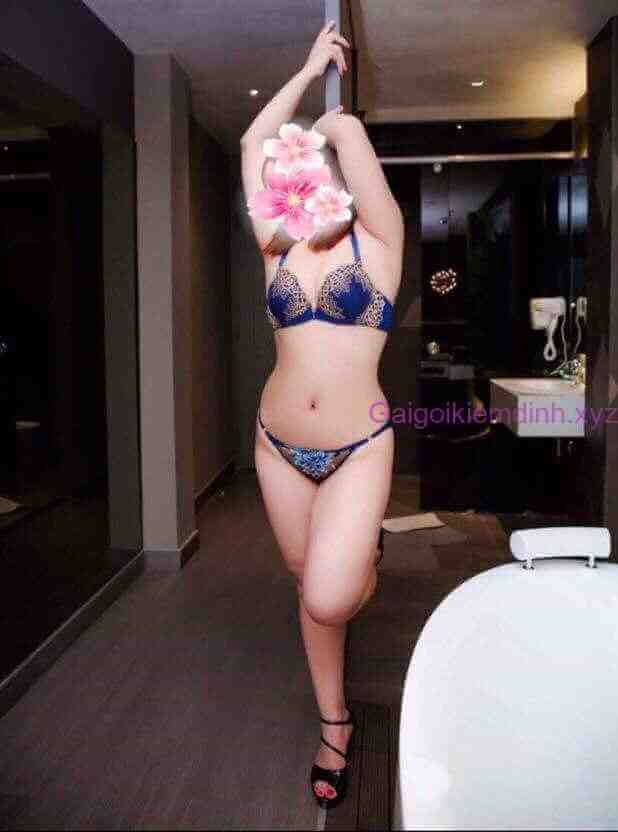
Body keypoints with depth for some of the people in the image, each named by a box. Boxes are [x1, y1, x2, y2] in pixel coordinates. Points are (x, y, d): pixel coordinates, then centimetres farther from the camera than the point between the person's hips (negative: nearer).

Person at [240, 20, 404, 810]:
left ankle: (365, 554, 22)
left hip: (357, 447, -4)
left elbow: (348, 131, -12)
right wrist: (310, 68, 14)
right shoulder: (278, 248, 7)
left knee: (329, 598, -16)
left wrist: (321, 126, 11)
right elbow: (253, 144, 7)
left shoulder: (377, 241, -3)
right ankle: (334, 724, 34)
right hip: (279, 444, 4)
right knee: (310, 589, 12)